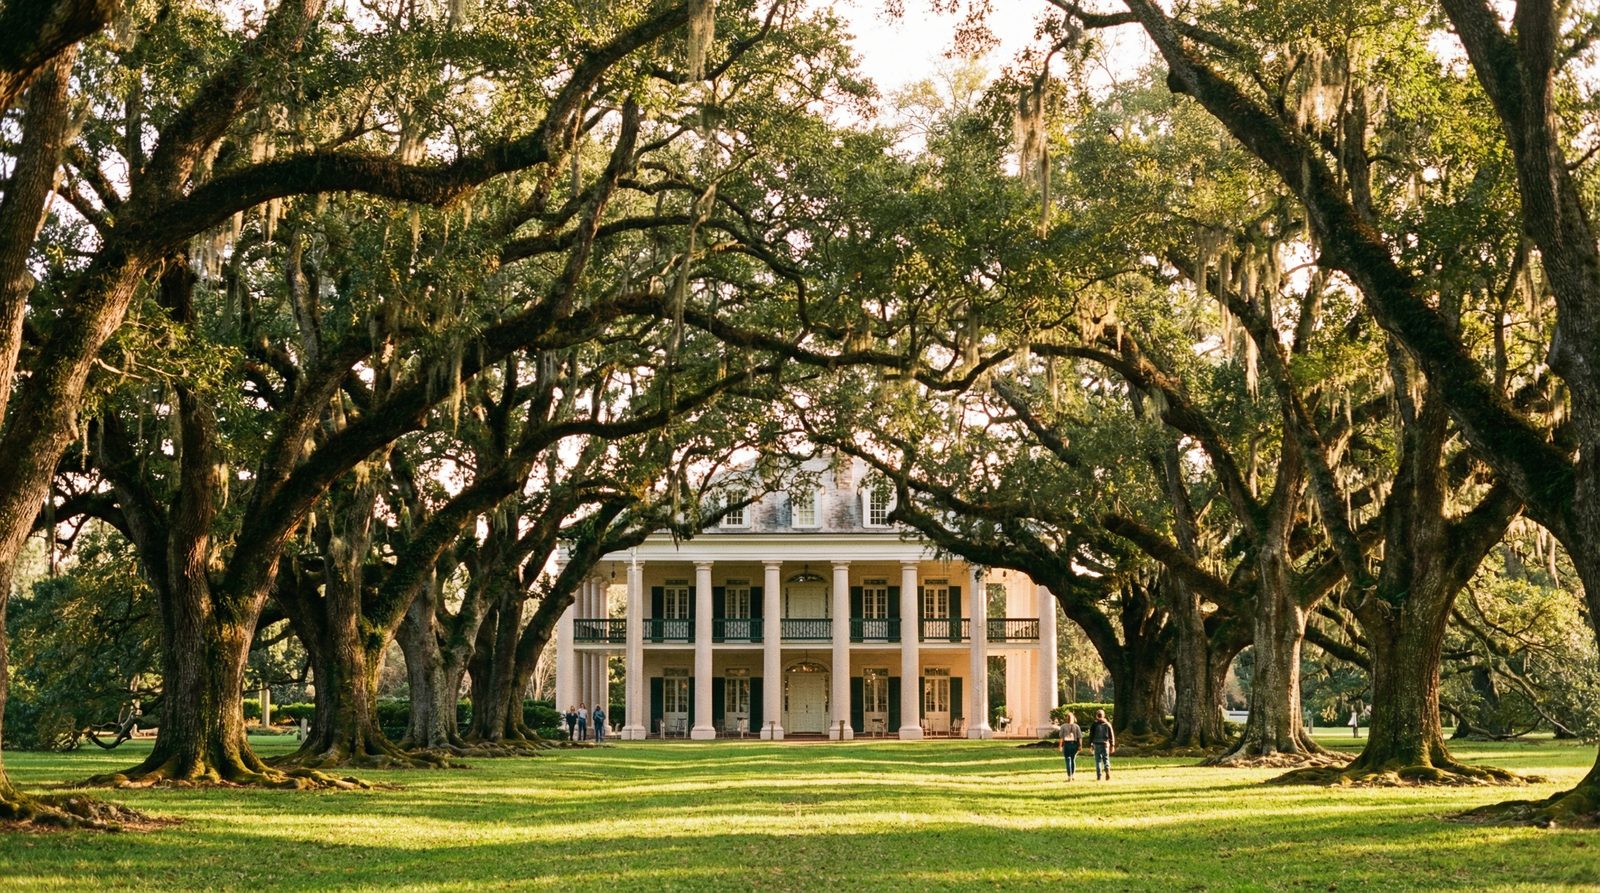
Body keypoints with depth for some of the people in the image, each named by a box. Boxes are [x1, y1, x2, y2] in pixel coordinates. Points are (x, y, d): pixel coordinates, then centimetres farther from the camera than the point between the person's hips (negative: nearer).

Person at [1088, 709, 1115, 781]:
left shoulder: (1094, 724, -1)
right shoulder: (1107, 724, 5)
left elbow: (1091, 735, -2)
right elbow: (1112, 735, 6)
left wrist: (1090, 745, 3)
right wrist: (1112, 745, 10)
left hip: (1097, 744, -2)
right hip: (1105, 744, 2)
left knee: (1098, 760, 2)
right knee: (1106, 759, 8)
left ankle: (1099, 776, -2)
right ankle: (1107, 770, -18)